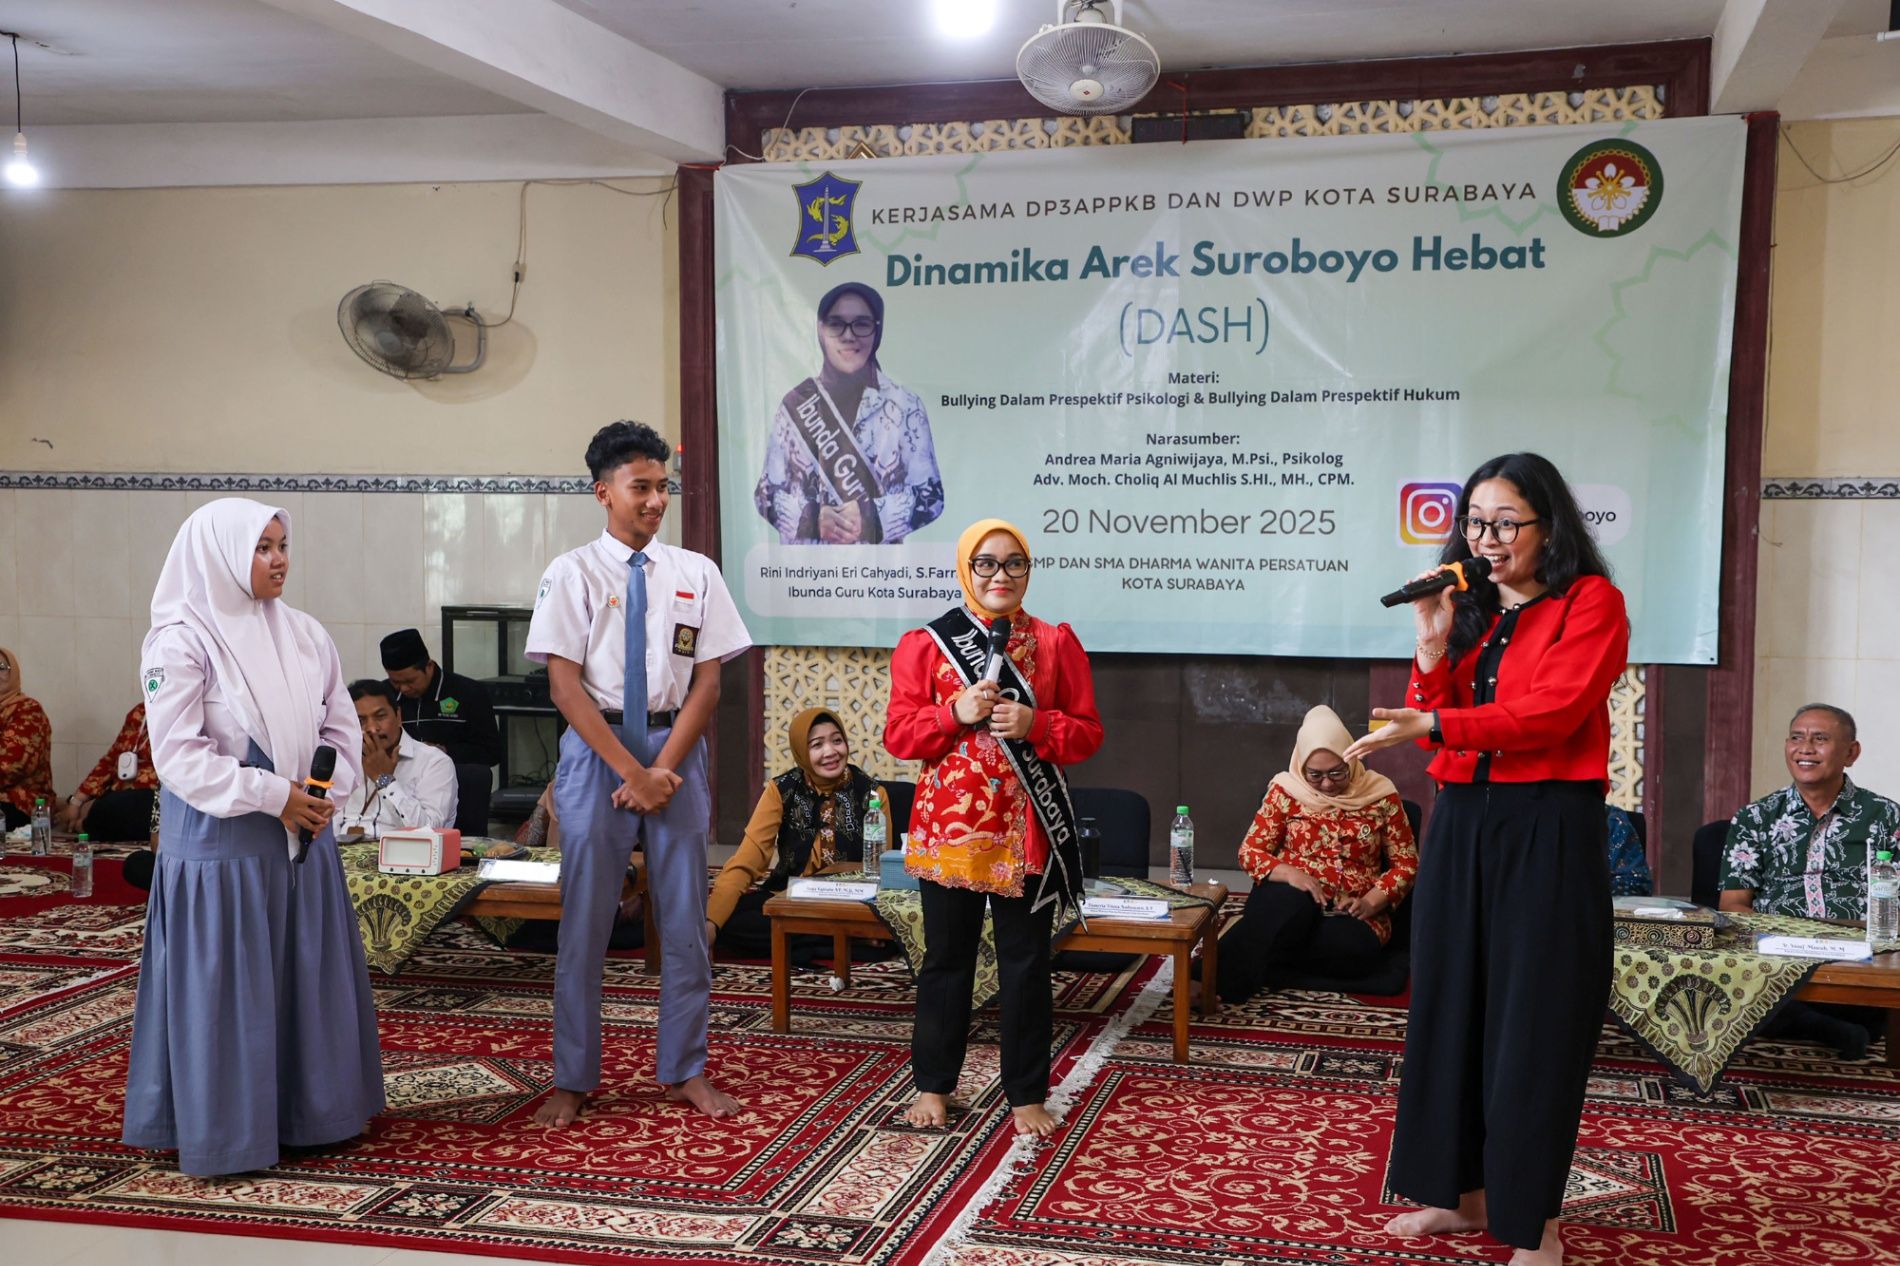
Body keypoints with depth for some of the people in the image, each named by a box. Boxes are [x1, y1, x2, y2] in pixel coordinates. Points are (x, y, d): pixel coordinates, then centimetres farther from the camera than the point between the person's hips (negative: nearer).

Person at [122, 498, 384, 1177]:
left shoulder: (303, 633, 7)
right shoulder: (181, 640, -10)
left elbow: (340, 724, 12)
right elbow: (179, 755, -14)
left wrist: (328, 793, -5)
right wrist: (275, 796, -16)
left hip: (304, 835, 6)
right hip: (222, 843, -5)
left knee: (310, 976, 11)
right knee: (226, 986, 2)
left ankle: (308, 1111, 26)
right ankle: (225, 1130, 16)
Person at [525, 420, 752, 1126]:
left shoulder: (696, 573, 4)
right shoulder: (573, 573, -2)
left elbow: (707, 682, 2)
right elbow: (565, 685, -7)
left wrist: (664, 768, -10)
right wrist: (632, 771, -13)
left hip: (676, 746, 2)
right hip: (596, 749, -2)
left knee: (685, 917, 7)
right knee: (584, 921, 4)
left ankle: (686, 1071, 20)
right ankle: (572, 1079, 16)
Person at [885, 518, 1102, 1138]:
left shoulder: (1056, 643, 4)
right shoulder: (924, 643, 2)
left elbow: (1088, 733, 3)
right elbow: (898, 734, -1)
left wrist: (1034, 724, -14)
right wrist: (957, 713, -16)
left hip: (1027, 828, 0)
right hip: (949, 825, 0)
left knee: (1026, 965, 6)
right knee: (945, 959, 10)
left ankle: (1027, 1094, 17)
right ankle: (932, 1084, 24)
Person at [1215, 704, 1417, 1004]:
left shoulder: (1380, 795, 3)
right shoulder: (1286, 790, 3)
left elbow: (1406, 863, 6)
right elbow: (1250, 851, 2)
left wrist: (1371, 901, -12)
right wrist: (1289, 873, -19)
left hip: (1350, 914, 1)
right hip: (1290, 900, -1)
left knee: (1354, 949, -36)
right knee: (1294, 903, -40)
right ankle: (1212, 977, -44)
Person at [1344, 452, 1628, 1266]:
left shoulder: (1590, 602, -3)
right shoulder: (1469, 609, 15)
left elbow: (1552, 710, -18)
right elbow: (1429, 725, 10)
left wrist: (1436, 724, -25)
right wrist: (1435, 645, -4)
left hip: (1549, 831, -6)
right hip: (1461, 824, 6)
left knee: (1535, 1022, -2)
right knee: (1451, 1007, 9)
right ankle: (1464, 1192, 22)